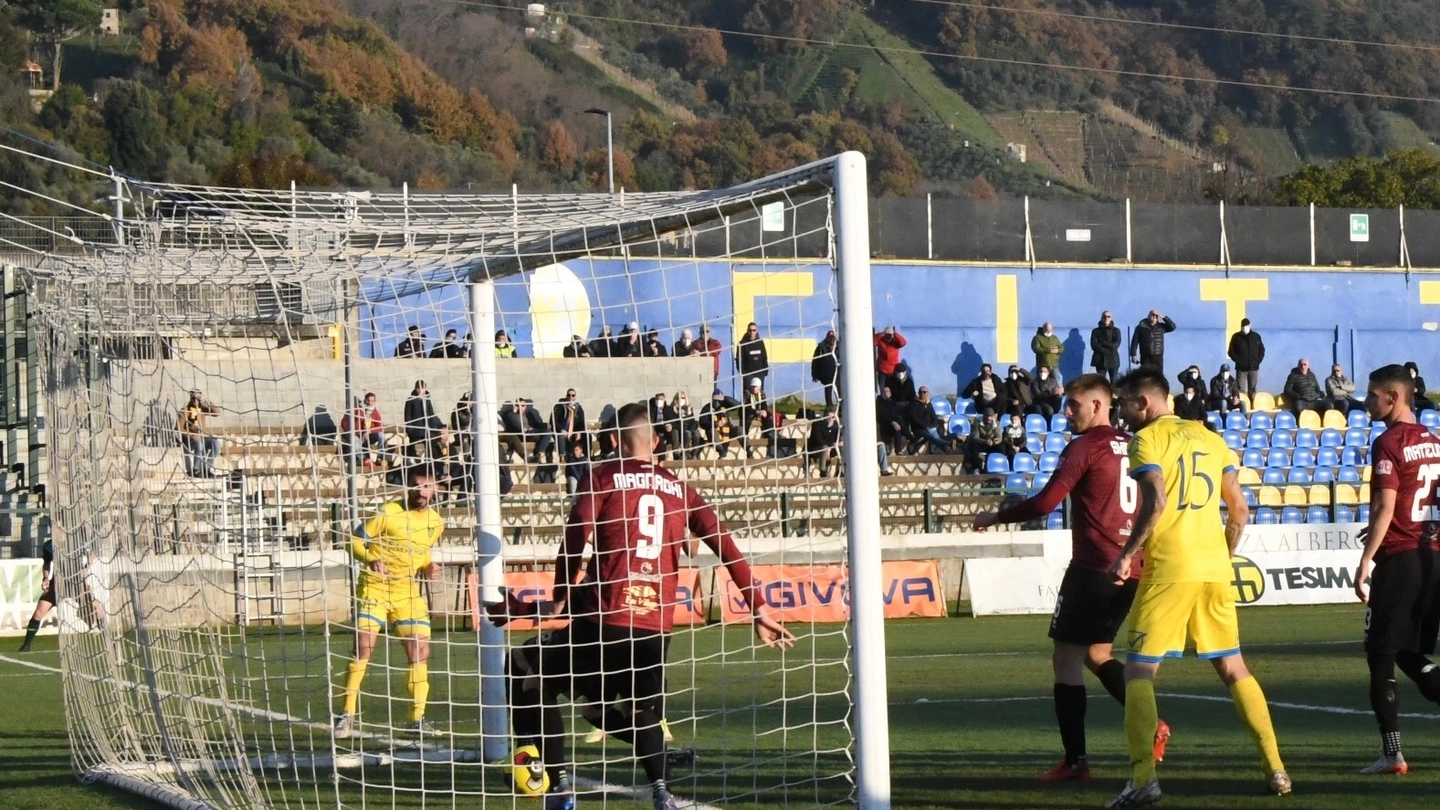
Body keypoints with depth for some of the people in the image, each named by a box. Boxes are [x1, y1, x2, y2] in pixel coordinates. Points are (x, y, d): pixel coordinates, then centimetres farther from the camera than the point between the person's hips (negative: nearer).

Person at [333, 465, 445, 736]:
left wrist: (428, 569, 1)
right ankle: (346, 715, -5)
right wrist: (371, 559, -28)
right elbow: (355, 541, -9)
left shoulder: (435, 523, 6)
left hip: (408, 591, 5)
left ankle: (417, 718, 10)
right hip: (374, 586, -5)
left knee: (420, 650, -1)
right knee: (363, 647, -12)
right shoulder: (389, 513, -11)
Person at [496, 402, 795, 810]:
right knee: (639, 710, 28)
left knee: (530, 684, 13)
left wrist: (560, 596, -3)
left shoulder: (603, 478, 5)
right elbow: (727, 548, 11)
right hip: (656, 625, 4)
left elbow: (576, 537, -10)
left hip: (603, 618, -4)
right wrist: (758, 608, 14)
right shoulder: (679, 490, 15)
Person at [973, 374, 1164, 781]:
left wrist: (995, 517, -4)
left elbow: (1045, 503, -15)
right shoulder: (1132, 446, 13)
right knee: (1096, 653, 22)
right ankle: (1150, 724, 5)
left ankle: (1075, 760, -6)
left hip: (1094, 568, -8)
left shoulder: (1084, 447, -8)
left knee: (1067, 657, -1)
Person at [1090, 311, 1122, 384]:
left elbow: (1116, 344, -3)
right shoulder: (1096, 331, 8)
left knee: (1114, 383, -4)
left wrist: (1102, 343, -10)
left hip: (1113, 360, 1)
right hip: (1100, 360, -1)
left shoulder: (1116, 330, 9)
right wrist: (1107, 351, -11)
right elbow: (1094, 345, -4)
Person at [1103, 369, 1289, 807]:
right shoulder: (1210, 438, 16)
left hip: (1169, 569, -6)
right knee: (1233, 668, 17)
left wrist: (1126, 554, -12)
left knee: (1139, 671, -2)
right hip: (1215, 567, 6)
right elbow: (1239, 510, 14)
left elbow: (1156, 503, -18)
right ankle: (1275, 768, 15)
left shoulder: (1147, 440, -3)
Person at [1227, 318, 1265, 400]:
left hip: (1254, 368, 2)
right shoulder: (1236, 337, 2)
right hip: (1241, 368, -2)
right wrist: (1238, 360, -7)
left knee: (1253, 390, 4)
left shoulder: (1256, 336, 7)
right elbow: (1231, 351, 5)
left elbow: (1262, 350, 14)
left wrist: (1258, 361, 2)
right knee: (1241, 390, -7)